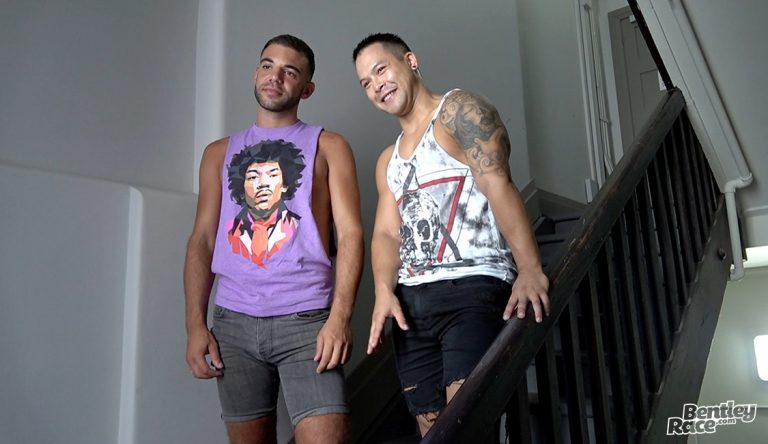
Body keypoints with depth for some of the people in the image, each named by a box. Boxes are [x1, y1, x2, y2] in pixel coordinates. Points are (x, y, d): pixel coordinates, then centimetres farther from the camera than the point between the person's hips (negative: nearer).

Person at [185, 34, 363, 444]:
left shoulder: (328, 146, 8)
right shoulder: (220, 152, 16)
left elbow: (350, 234, -1)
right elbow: (202, 240, 12)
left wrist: (340, 317, -14)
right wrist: (195, 323, 1)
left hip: (306, 319, -2)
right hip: (233, 322, 3)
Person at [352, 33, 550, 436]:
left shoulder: (459, 111, 2)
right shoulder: (388, 162, 24)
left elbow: (498, 187, -13)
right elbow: (386, 233, 14)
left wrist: (530, 270, -26)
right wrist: (384, 291, -7)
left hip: (472, 286, -7)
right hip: (410, 302, 7)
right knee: (432, 426, 7)